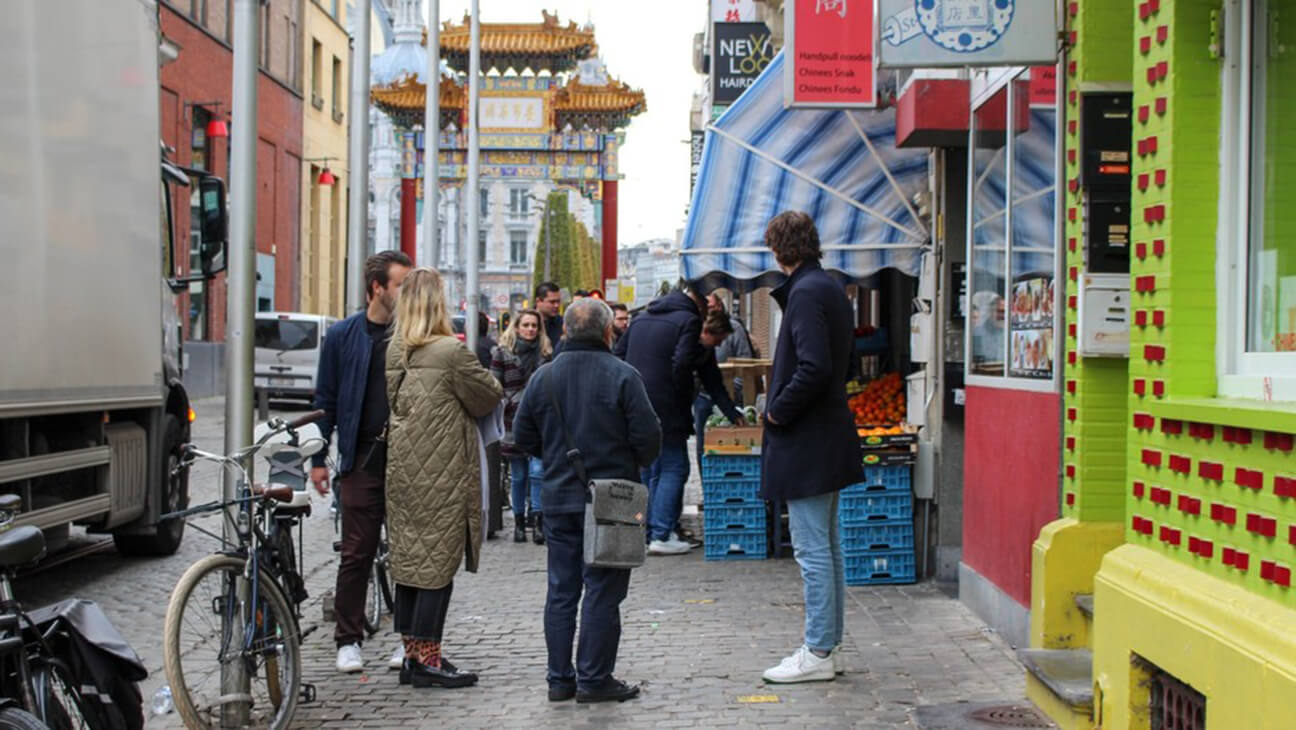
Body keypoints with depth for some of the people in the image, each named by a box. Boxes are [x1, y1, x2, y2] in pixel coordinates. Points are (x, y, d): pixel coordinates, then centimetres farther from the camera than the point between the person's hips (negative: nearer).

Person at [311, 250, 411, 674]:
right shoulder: (343, 336, 3)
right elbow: (326, 400, 6)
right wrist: (318, 458, 2)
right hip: (363, 460, -1)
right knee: (357, 553, 3)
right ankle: (348, 640, 13)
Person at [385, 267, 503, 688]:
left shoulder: (394, 350, 6)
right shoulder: (451, 351, -15)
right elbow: (489, 398, -5)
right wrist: (493, 387, 15)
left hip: (402, 470, 7)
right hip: (442, 475, -7)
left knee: (409, 558, 11)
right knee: (438, 560, -1)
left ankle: (413, 654, 19)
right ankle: (426, 659, 2)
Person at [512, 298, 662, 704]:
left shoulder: (543, 377, 3)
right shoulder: (622, 376, -10)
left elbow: (522, 437, 8)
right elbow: (648, 437, -12)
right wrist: (638, 463, 9)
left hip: (558, 499, 4)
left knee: (561, 590, 11)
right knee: (602, 592, 1)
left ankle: (560, 678, 14)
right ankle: (594, 679, 3)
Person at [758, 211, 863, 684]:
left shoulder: (806, 292, -17)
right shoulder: (830, 288, 13)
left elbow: (814, 367, -25)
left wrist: (778, 410, -14)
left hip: (806, 442, -10)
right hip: (829, 437, 10)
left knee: (812, 549, -4)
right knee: (827, 546, 15)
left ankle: (818, 653, 1)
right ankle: (829, 645, 23)